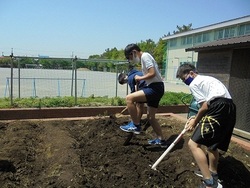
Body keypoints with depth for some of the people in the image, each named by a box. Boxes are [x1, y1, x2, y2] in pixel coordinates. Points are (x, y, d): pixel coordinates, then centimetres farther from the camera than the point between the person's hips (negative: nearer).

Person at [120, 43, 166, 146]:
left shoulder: (145, 56, -9)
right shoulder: (144, 58, 22)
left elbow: (152, 73, -20)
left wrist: (140, 78, -6)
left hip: (155, 88, -11)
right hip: (154, 88, 11)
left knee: (129, 98, -20)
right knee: (151, 117, 16)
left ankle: (135, 125, -7)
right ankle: (160, 139, 27)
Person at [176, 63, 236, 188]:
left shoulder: (193, 84, 1)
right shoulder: (207, 79, 30)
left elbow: (206, 106, -6)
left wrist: (195, 122, 6)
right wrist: (196, 119, 29)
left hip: (219, 109, -10)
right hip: (230, 108, 10)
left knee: (193, 144, -10)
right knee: (212, 142, 27)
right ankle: (213, 174, 45)